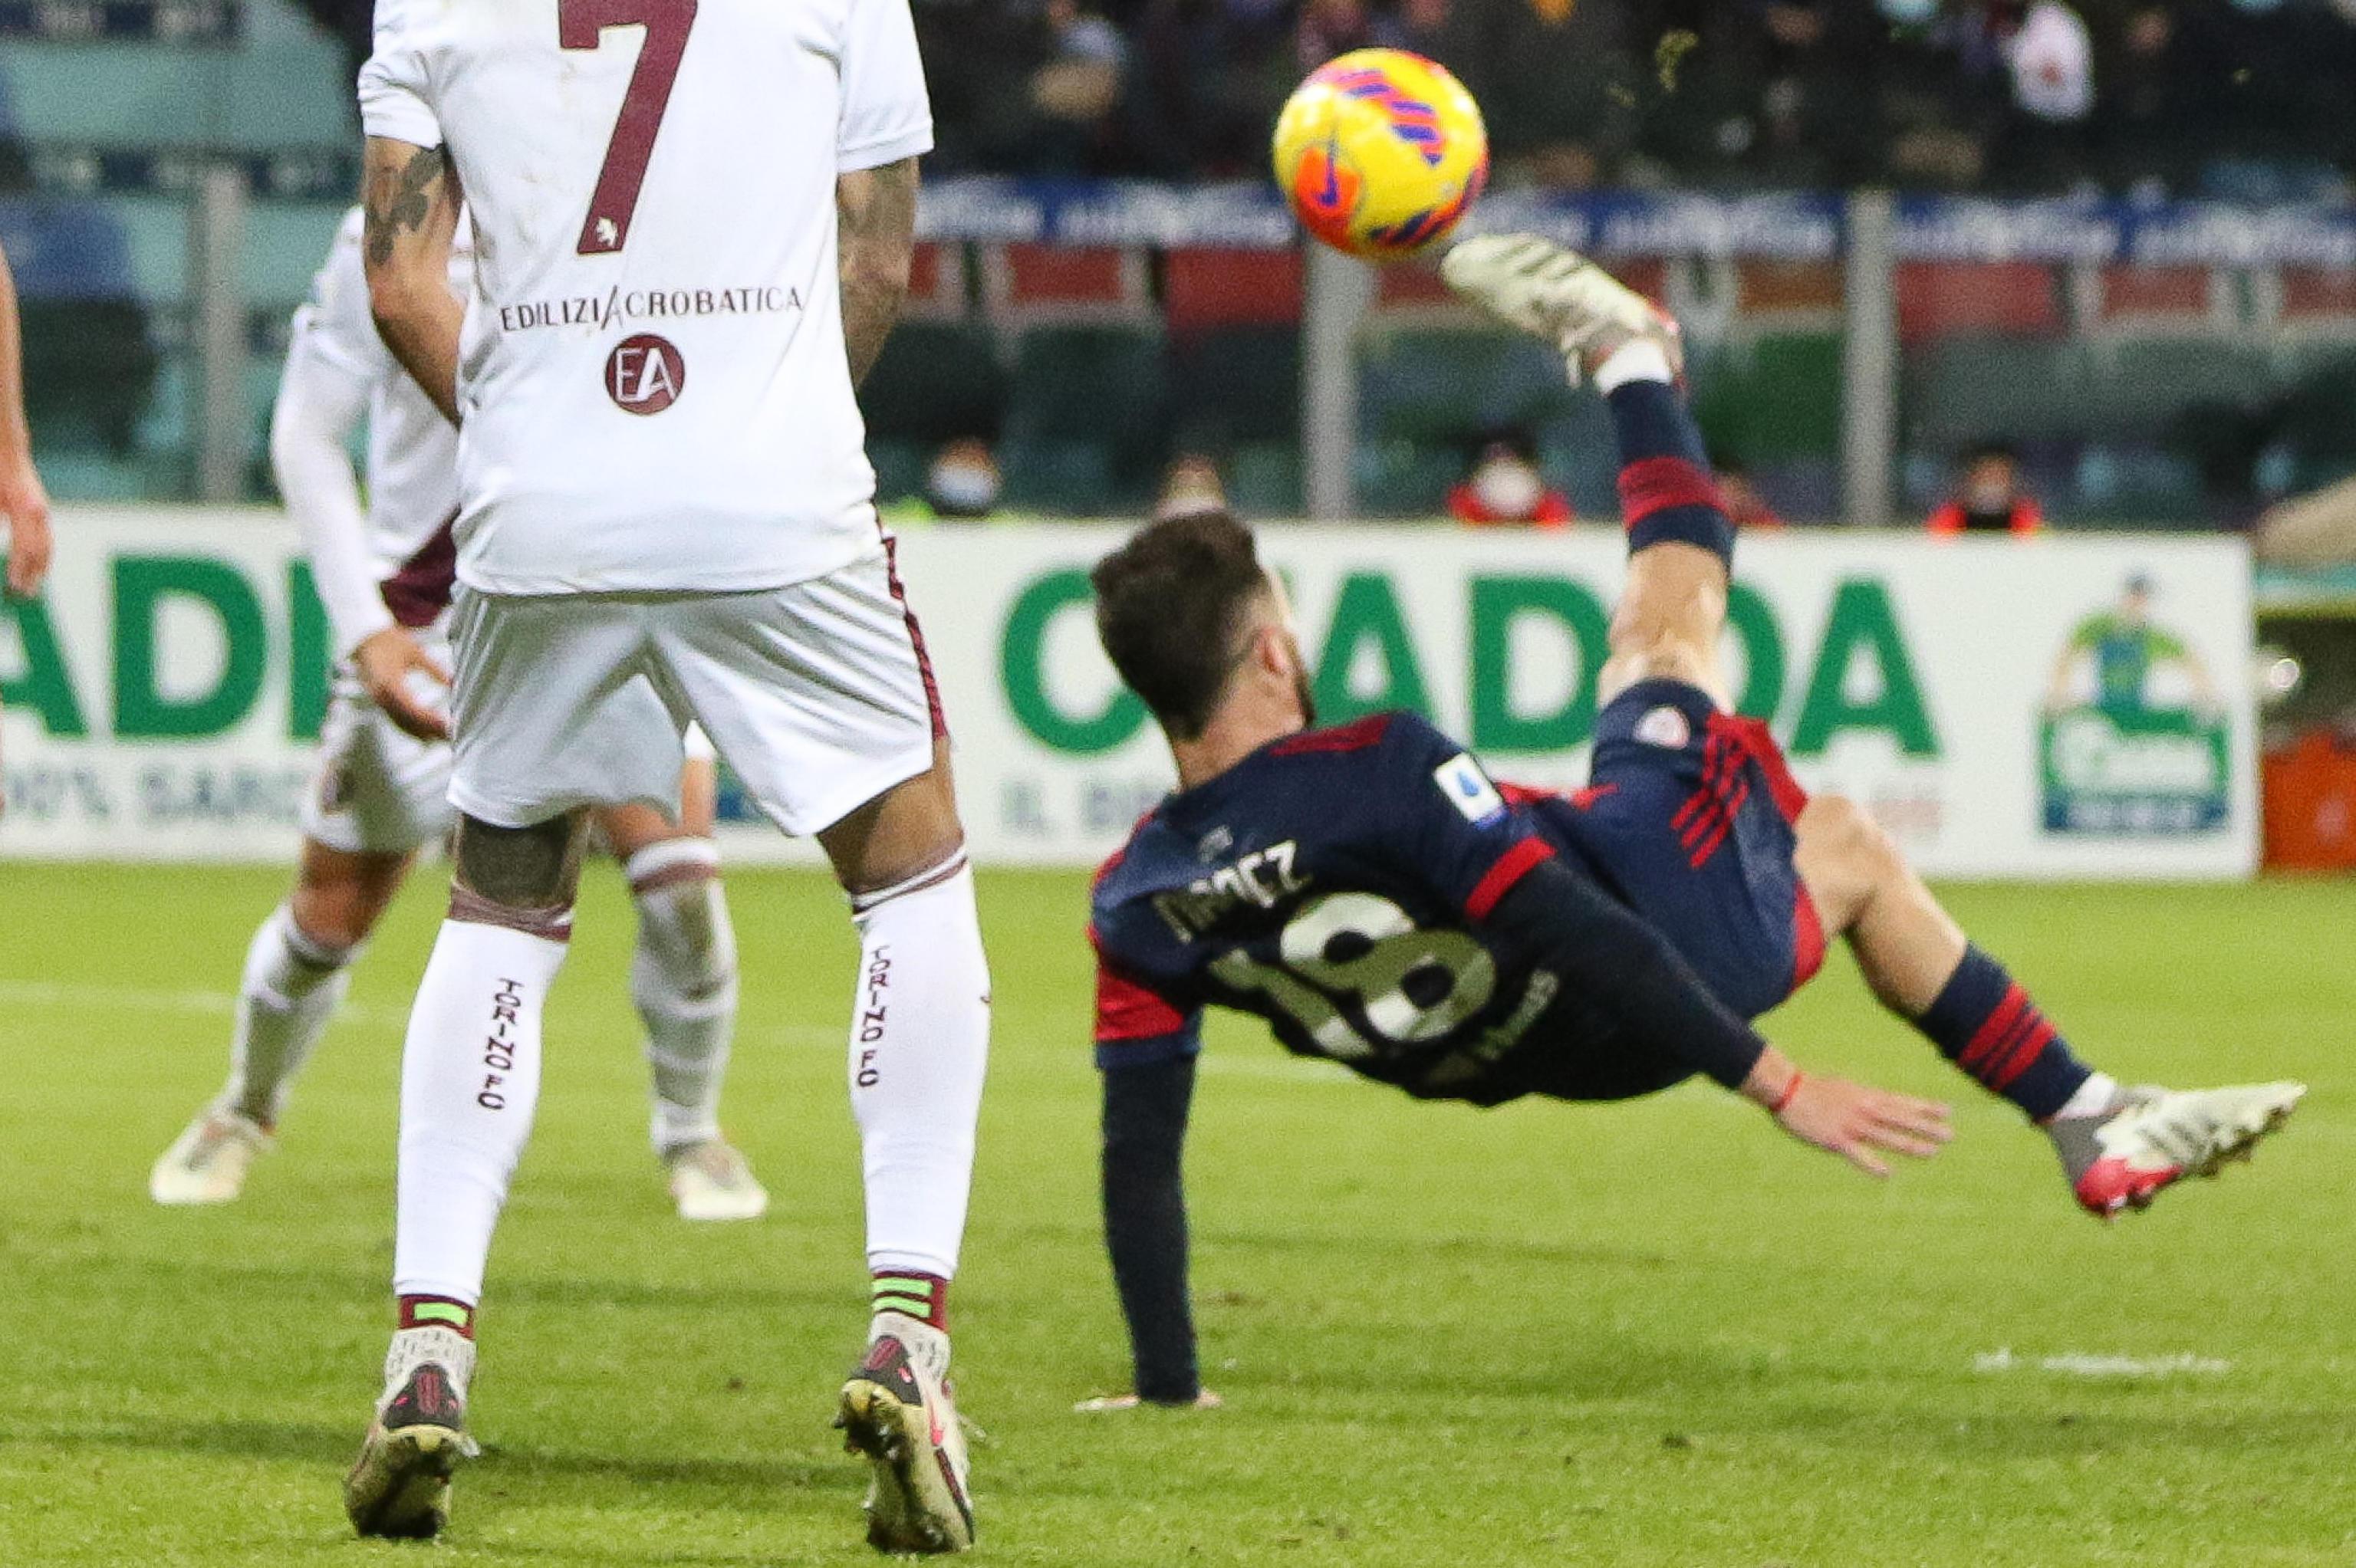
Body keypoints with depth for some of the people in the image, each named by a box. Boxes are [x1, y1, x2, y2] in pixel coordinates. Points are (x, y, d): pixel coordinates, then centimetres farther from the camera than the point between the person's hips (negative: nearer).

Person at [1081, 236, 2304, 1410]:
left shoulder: (1136, 906, -18)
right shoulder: (1384, 778, -37)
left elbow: (1137, 1153, -12)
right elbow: (1577, 940, -35)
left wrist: (1164, 1383, 0)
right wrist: (1777, 1084, -29)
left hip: (1529, 1056, 7)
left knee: (1844, 849, 30)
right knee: (1670, 626, 19)